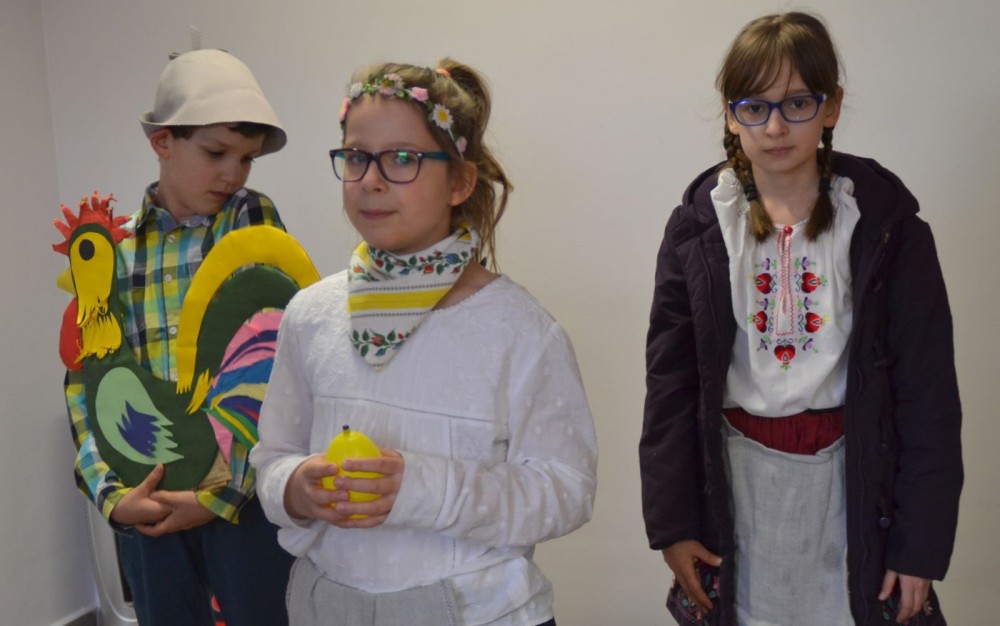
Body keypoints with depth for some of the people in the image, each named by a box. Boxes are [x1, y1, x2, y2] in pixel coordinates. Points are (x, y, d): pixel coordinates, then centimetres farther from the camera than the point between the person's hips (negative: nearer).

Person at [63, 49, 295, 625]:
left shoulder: (253, 219, -2)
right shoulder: (114, 247, 4)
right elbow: (86, 382, 4)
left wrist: (225, 489, -14)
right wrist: (110, 490, -8)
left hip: (244, 490, -2)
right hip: (147, 500, 2)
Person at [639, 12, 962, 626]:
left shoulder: (886, 226, -6)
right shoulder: (697, 228, -2)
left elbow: (928, 395, -4)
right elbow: (670, 385, 1)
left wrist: (921, 546, -6)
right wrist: (672, 524, 0)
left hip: (851, 478, -1)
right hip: (737, 482, 2)